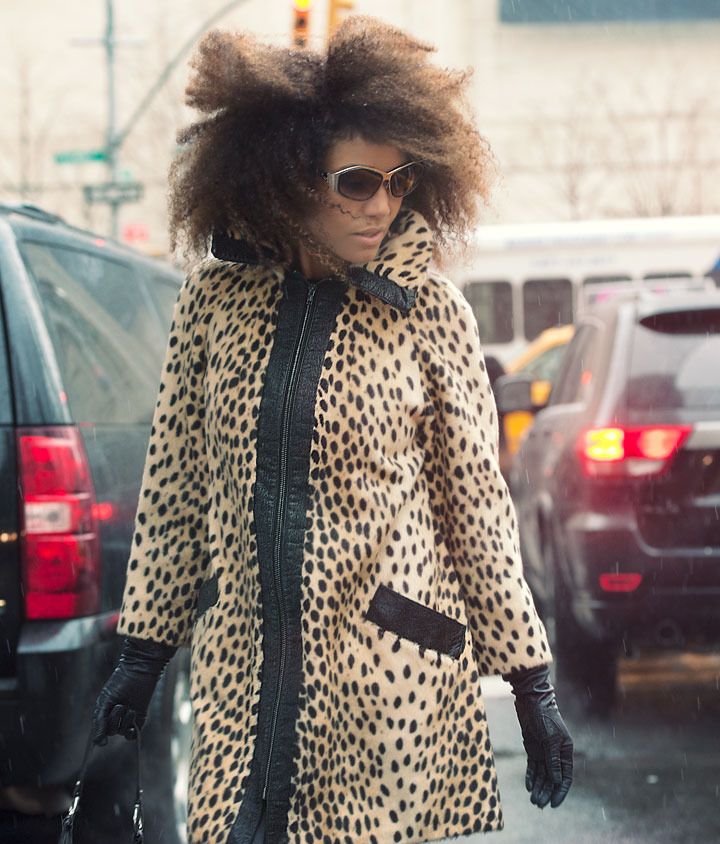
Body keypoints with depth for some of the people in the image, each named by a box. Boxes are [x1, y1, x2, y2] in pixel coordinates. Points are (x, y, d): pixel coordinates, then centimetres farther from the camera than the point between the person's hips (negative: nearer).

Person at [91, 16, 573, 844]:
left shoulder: (427, 310, -3)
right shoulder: (214, 301, 2)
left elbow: (476, 501, 0)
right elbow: (172, 486, 9)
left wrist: (533, 688, 0)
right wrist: (142, 651, 11)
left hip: (391, 668, -2)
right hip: (242, 661, 2)